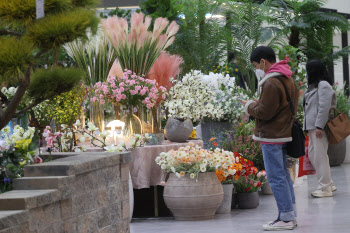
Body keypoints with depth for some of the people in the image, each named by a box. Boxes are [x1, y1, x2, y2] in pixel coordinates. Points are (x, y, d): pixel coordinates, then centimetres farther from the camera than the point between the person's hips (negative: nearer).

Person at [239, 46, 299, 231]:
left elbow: (264, 112, -20)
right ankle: (290, 215, 18)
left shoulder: (271, 84, -19)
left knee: (276, 177, -6)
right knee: (283, 174, 15)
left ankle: (286, 218, -4)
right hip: (285, 133, 10)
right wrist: (258, 104, 15)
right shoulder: (288, 80, 14)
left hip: (271, 137, -10)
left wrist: (250, 106, 0)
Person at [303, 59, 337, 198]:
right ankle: (328, 184, 19)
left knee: (320, 156, -7)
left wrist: (319, 126, -21)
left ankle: (325, 188, -3)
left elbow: (324, 107, -18)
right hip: (312, 127, 10)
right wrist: (308, 127, 18)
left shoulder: (323, 85, -10)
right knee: (312, 155, 12)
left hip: (319, 127, -10)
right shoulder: (314, 86, 20)